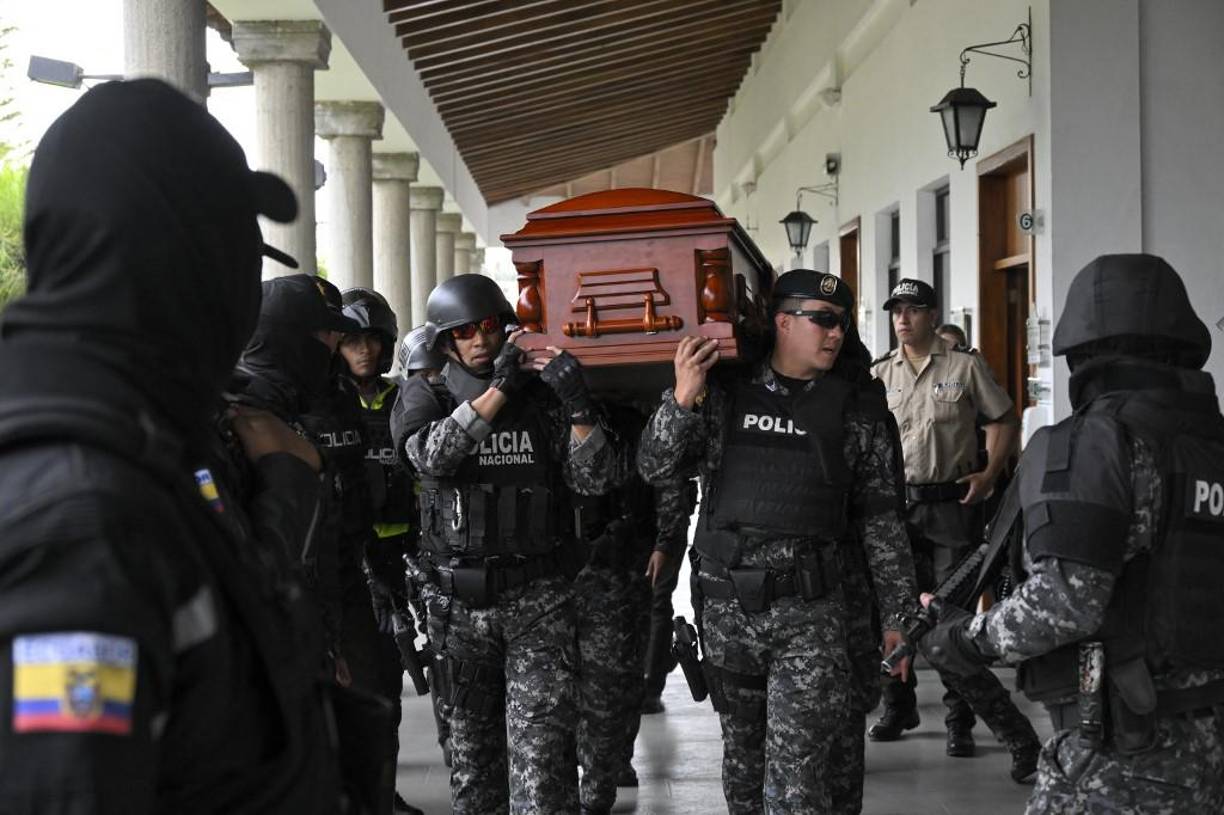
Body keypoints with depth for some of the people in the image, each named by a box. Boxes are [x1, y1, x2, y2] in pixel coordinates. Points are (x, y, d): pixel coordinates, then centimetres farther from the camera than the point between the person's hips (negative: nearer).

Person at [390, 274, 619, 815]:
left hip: (538, 597, -1)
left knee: (543, 745, -11)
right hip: (458, 601, 1)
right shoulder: (425, 397, 3)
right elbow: (430, 456, -18)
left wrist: (578, 406, -17)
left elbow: (596, 480, -3)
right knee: (473, 735, 12)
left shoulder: (543, 396, 5)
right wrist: (498, 390, -22)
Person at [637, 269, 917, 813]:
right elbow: (655, 468, 0)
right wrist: (682, 398, -16)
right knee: (742, 756, 16)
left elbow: (882, 520, 4)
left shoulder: (857, 410, 1)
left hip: (809, 614, -2)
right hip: (727, 609, 2)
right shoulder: (724, 392, 3)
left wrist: (897, 615, 3)